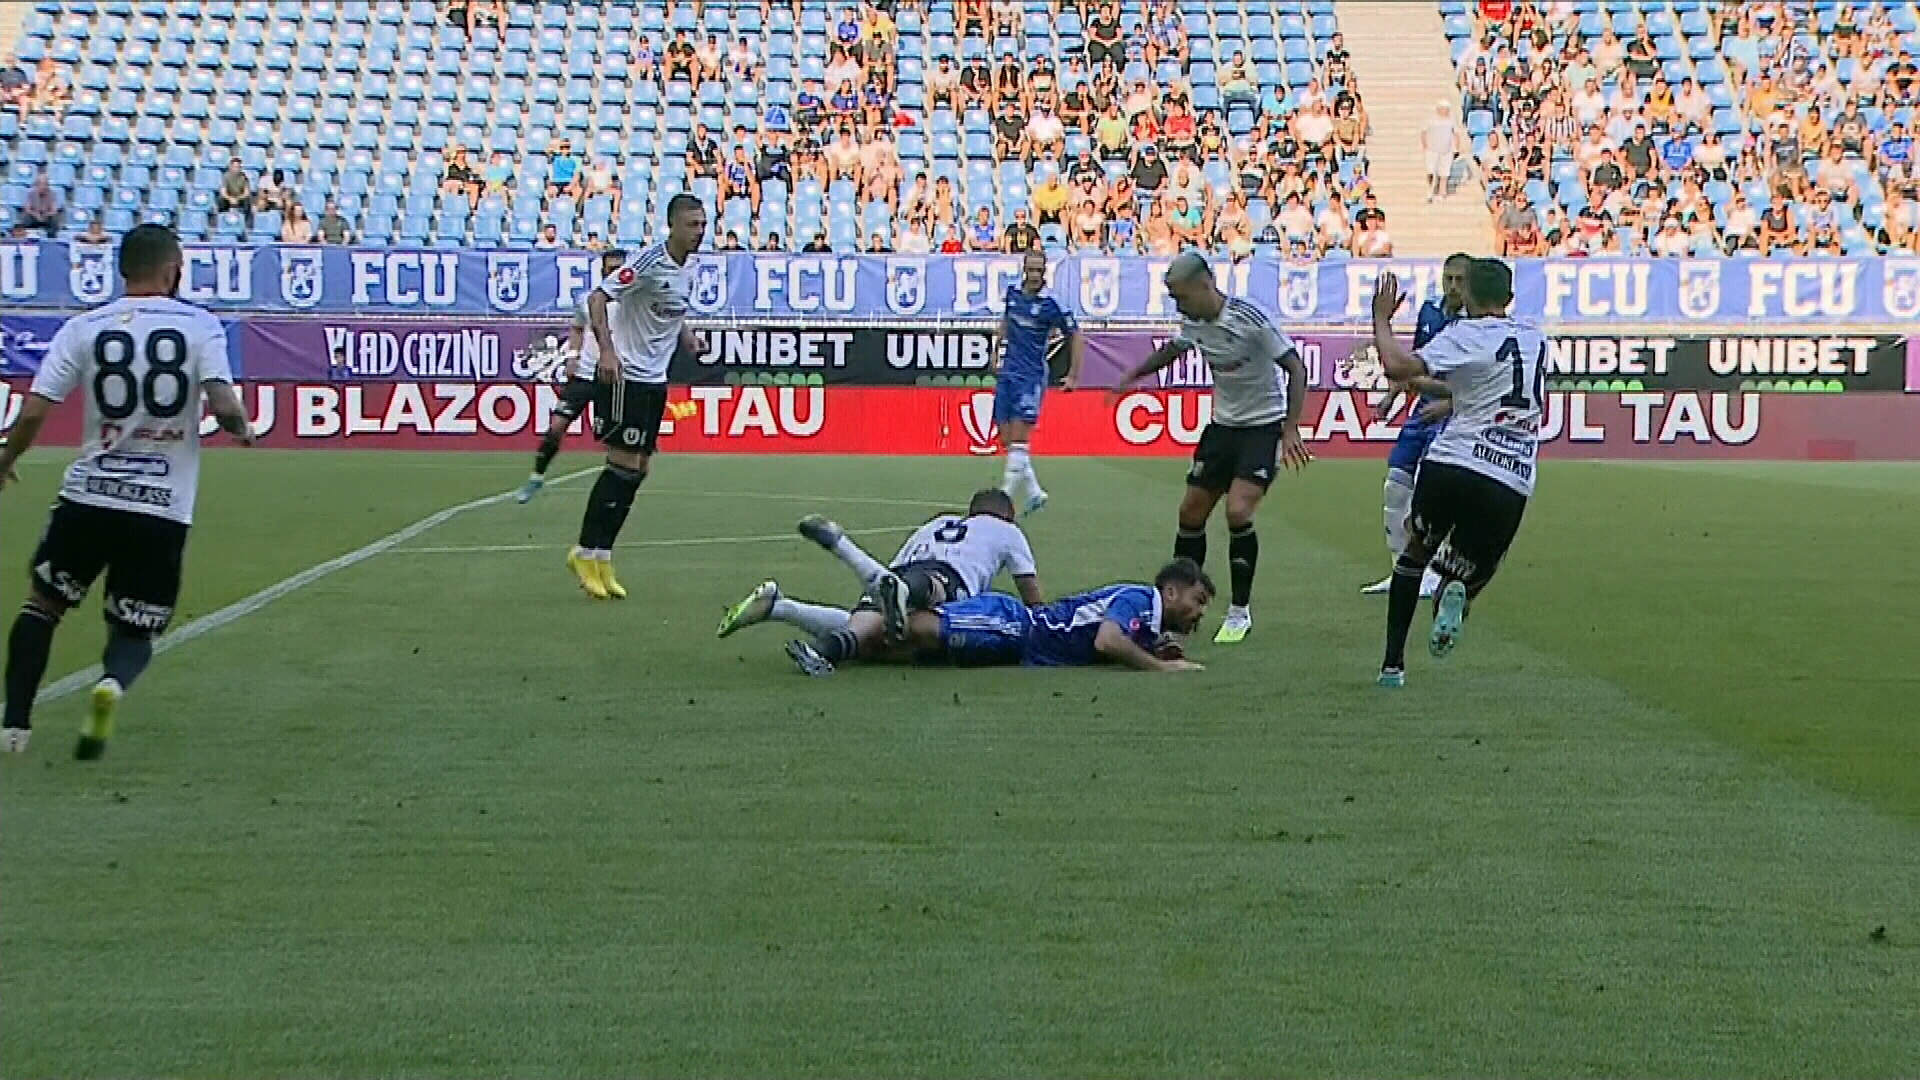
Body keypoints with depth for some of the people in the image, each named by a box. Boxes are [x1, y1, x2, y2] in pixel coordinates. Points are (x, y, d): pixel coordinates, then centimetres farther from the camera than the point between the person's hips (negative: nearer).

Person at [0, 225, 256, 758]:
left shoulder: (84, 328, 0)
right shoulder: (201, 326, -3)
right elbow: (224, 407, -15)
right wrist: (243, 429, 8)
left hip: (89, 495, 1)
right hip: (163, 508, -1)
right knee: (135, 631, 14)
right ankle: (113, 682, -20)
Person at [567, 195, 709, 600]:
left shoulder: (683, 268, 10)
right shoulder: (650, 261, -15)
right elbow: (597, 297, -20)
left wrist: (689, 338, 6)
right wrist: (607, 350, -31)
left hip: (654, 380, 8)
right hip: (623, 376, -8)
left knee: (638, 468, 7)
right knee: (624, 465, -9)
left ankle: (602, 558, 14)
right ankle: (586, 552, 2)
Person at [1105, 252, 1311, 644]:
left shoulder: (1250, 318, -23)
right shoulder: (1193, 323, -3)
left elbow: (1296, 369, -20)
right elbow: (1171, 350, 21)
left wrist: (1290, 430, -27)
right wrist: (1132, 377, 32)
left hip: (1264, 425, -7)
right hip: (1223, 424, 7)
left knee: (1238, 511, -20)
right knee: (1191, 513, 4)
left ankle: (1239, 611, -5)